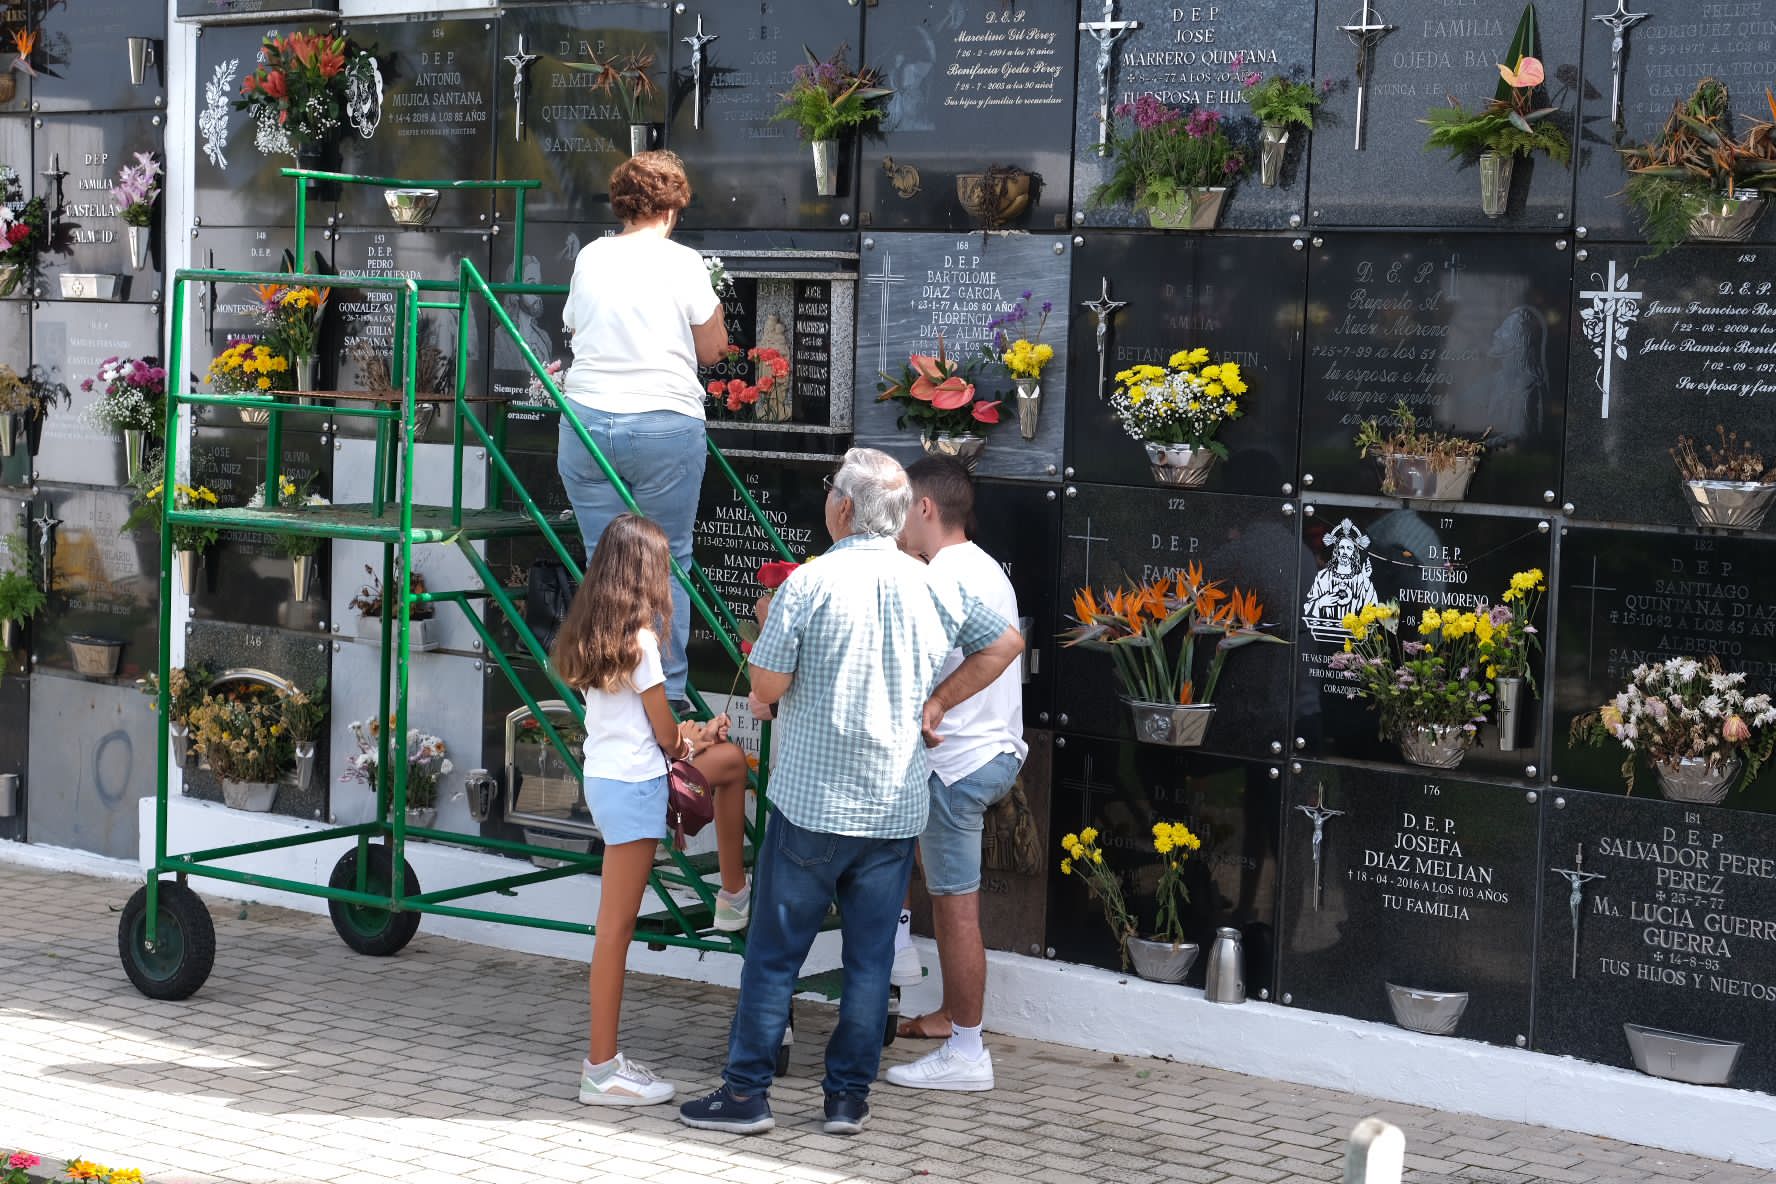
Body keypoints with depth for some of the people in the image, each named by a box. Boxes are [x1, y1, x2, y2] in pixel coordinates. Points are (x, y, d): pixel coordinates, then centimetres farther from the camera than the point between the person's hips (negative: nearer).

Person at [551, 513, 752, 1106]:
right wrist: (695, 738, 12)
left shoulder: (590, 634, 7)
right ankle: (602, 1069, 0)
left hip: (605, 774, 9)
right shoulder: (638, 640, -17)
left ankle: (733, 898, 36)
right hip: (632, 785, -9)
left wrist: (690, 735, 9)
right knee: (617, 925, -5)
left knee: (730, 758, 26)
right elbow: (667, 735, -9)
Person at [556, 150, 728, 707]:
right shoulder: (682, 263, -4)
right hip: (665, 425, -3)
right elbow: (713, 348, 2)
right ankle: (667, 695, 6)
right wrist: (712, 301, 19)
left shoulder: (590, 258, 8)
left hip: (587, 423, 3)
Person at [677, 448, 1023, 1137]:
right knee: (871, 959, 10)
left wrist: (767, 662, 9)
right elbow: (1005, 644, 13)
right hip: (897, 809, 4)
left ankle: (746, 1093, 9)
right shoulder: (931, 588, 2)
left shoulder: (811, 583, -13)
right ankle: (848, 1098, 14)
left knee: (774, 952, 5)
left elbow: (768, 682, -13)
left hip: (813, 803, -4)